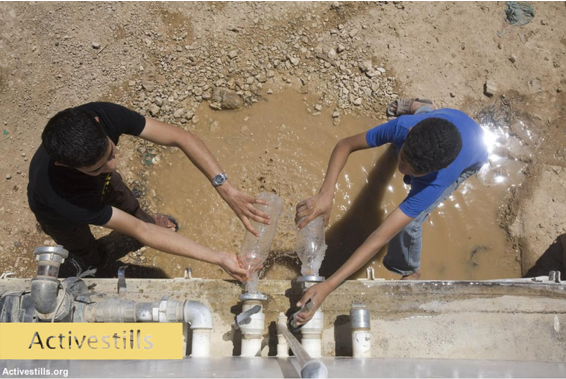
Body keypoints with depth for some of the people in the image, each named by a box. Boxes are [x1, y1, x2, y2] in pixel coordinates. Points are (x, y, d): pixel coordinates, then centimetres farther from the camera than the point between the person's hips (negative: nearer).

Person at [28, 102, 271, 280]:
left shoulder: (104, 115, -43)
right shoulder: (60, 194, -50)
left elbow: (181, 138, -38)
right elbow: (139, 232, -44)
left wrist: (226, 190, -50)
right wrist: (218, 259, -46)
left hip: (99, 184, 3)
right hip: (63, 216, -2)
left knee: (130, 207, 28)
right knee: (92, 258, 25)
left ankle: (148, 222, 62)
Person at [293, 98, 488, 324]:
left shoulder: (433, 183, -50)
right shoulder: (403, 126, -43)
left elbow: (381, 237, -54)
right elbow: (345, 145, -29)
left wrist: (328, 286, -56)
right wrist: (325, 194, -47)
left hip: (472, 157, -3)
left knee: (408, 222, -14)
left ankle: (410, 272, 17)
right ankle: (421, 107, 73)